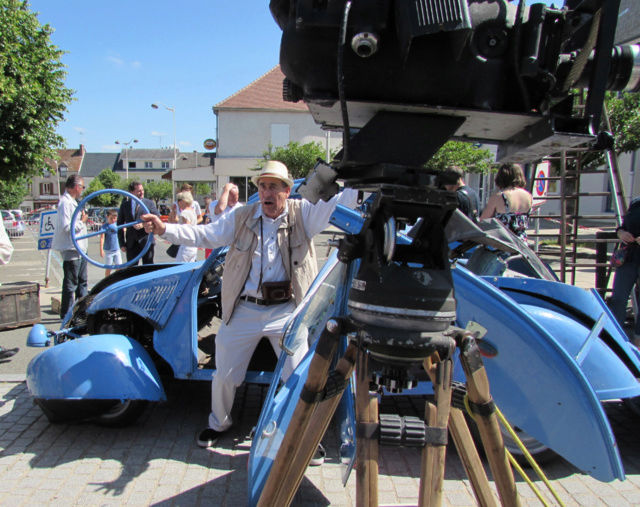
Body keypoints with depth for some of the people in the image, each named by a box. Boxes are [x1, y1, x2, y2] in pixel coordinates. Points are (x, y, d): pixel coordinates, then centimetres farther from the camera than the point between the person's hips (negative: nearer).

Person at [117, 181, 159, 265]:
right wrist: (122, 243, 3)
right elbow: (120, 225, 9)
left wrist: (144, 224, -20)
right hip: (131, 243, 2)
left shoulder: (150, 203, 2)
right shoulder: (124, 205, 6)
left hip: (146, 242, -1)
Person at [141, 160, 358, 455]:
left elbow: (340, 202, -10)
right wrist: (164, 229, -10)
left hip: (287, 312, -1)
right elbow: (204, 235, 1)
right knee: (225, 375, 14)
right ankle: (219, 423, 44)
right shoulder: (241, 217, 3)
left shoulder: (303, 213, -1)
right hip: (243, 311, 2)